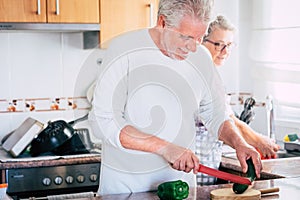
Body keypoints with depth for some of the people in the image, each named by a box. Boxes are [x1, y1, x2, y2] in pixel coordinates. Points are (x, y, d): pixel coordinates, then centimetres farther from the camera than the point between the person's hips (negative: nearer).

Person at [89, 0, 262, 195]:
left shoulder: (201, 59, -2)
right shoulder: (124, 50, -15)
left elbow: (217, 116, 11)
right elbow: (103, 121, -20)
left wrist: (239, 143, -9)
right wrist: (165, 148, -26)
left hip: (178, 178, 3)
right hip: (122, 180, -3)